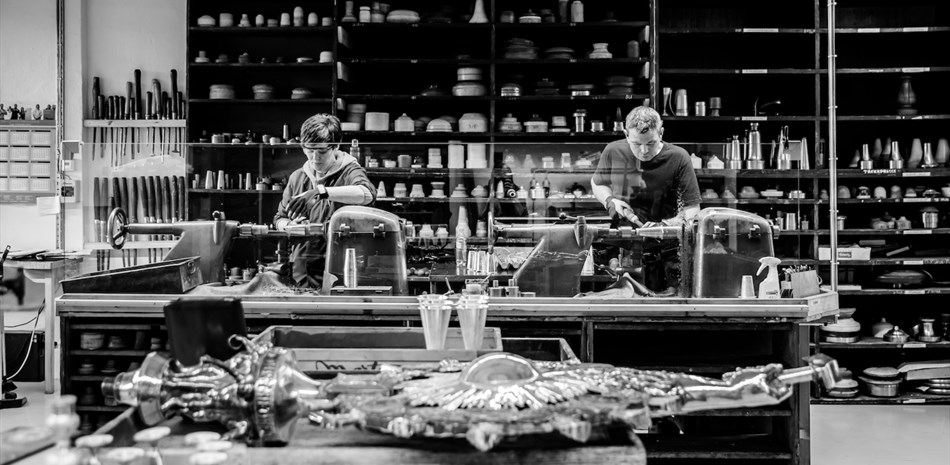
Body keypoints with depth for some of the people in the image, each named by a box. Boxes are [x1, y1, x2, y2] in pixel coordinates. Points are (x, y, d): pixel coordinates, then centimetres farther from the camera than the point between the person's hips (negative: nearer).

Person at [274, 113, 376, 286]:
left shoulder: (349, 172, -2)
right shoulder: (297, 177, 14)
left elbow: (368, 193, -25)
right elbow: (280, 218, 22)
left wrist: (320, 191, -33)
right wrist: (289, 225, -3)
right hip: (302, 269, 5)